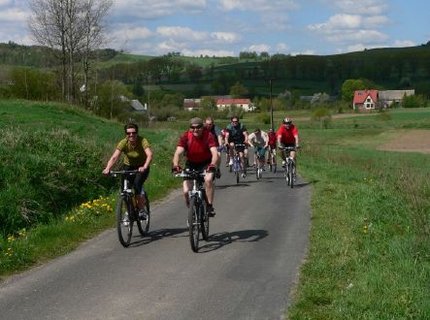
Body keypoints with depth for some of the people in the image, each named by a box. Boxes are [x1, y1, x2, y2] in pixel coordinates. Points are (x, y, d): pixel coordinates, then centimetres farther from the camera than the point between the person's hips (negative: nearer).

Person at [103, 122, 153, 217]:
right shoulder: (123, 143, -20)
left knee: (137, 184, -26)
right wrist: (107, 169, -47)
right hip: (128, 166, 3)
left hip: (142, 168, -2)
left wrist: (144, 167, -57)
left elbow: (149, 155, -39)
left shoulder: (142, 141, -25)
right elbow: (114, 157, -30)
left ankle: (141, 210, -9)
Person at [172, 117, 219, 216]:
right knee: (186, 191, -13)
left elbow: (214, 153, -31)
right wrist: (175, 165, -46)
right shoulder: (185, 136, -19)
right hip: (191, 164, 1)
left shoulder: (208, 135, -22)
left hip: (206, 163, -1)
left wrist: (213, 164, -51)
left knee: (208, 179, -32)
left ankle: (210, 206, -16)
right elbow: (178, 153, -27)